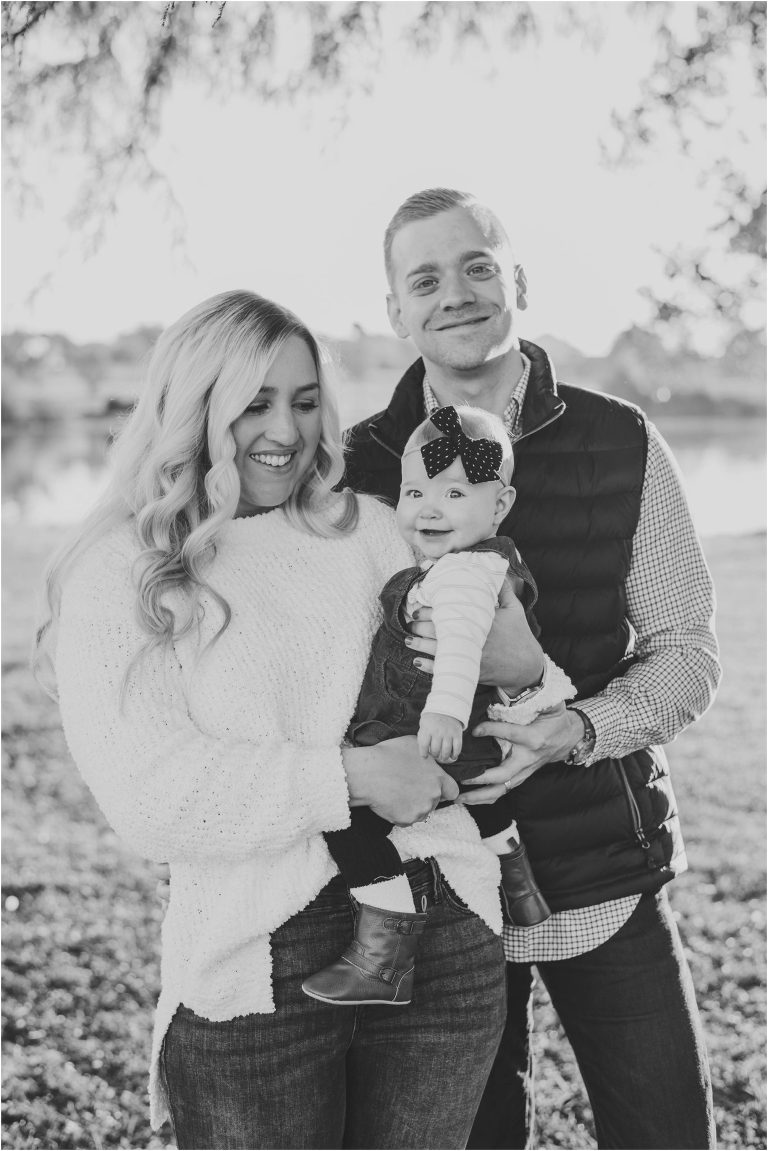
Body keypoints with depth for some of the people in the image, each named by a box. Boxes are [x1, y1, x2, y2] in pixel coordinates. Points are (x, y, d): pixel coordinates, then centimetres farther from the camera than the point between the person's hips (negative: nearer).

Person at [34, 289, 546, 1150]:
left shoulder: (363, 529, 9)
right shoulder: (120, 574, -3)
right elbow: (148, 793, -13)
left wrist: (516, 670, -8)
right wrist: (350, 779, -16)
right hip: (257, 961, -3)